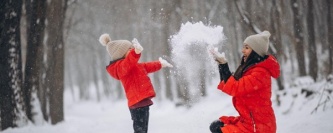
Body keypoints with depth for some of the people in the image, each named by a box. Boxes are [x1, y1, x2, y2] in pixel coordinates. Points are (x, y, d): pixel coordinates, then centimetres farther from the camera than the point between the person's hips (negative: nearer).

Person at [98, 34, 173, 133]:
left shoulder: (132, 66, 21)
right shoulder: (121, 66, -13)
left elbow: (146, 67, 39)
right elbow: (129, 63, -38)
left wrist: (160, 64, 53)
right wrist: (136, 52, -57)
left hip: (142, 102, 11)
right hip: (138, 103, -11)